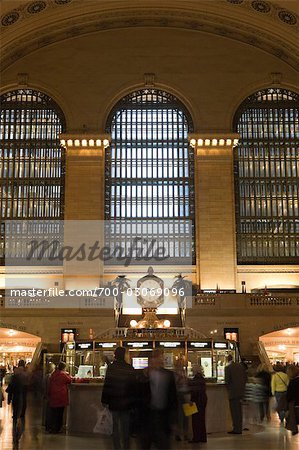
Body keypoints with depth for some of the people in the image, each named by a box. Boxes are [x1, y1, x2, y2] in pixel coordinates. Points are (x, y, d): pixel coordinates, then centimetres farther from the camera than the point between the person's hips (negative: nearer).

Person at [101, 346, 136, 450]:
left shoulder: (111, 367, -11)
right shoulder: (130, 368, -4)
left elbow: (107, 385, -11)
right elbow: (134, 385, 0)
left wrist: (105, 401, -3)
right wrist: (133, 402, 8)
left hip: (114, 402, -2)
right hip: (127, 403, 2)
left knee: (115, 426, 8)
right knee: (125, 426, 13)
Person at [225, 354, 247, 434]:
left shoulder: (228, 368, -12)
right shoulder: (240, 365, 7)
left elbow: (227, 380, -13)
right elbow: (245, 377, 10)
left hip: (233, 392, -6)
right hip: (240, 391, 6)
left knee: (234, 411, 0)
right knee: (239, 410, 14)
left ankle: (236, 429, 0)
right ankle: (239, 428, 20)